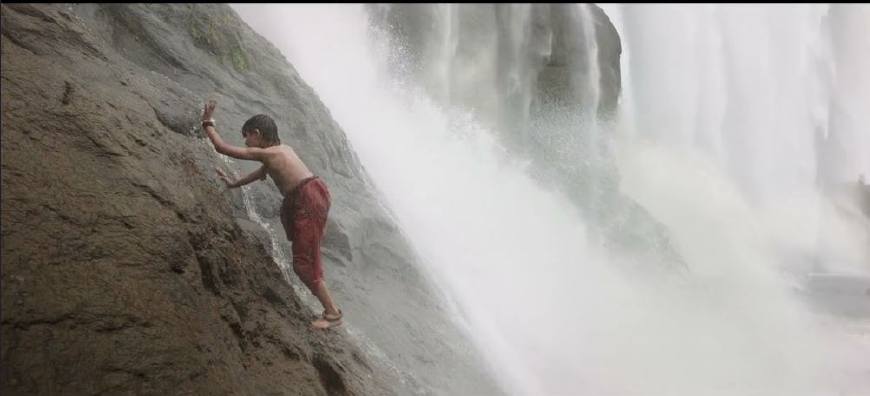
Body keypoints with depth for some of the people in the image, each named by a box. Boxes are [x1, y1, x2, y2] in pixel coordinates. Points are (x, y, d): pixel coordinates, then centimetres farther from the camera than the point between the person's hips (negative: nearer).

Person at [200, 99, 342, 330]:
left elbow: (222, 148, -3)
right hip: (317, 191, 8)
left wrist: (207, 124, 10)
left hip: (309, 202, -8)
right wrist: (234, 184, 45)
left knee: (304, 263, -3)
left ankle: (332, 313, 0)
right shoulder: (282, 149, 18)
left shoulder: (263, 153, -6)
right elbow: (262, 172, 34)